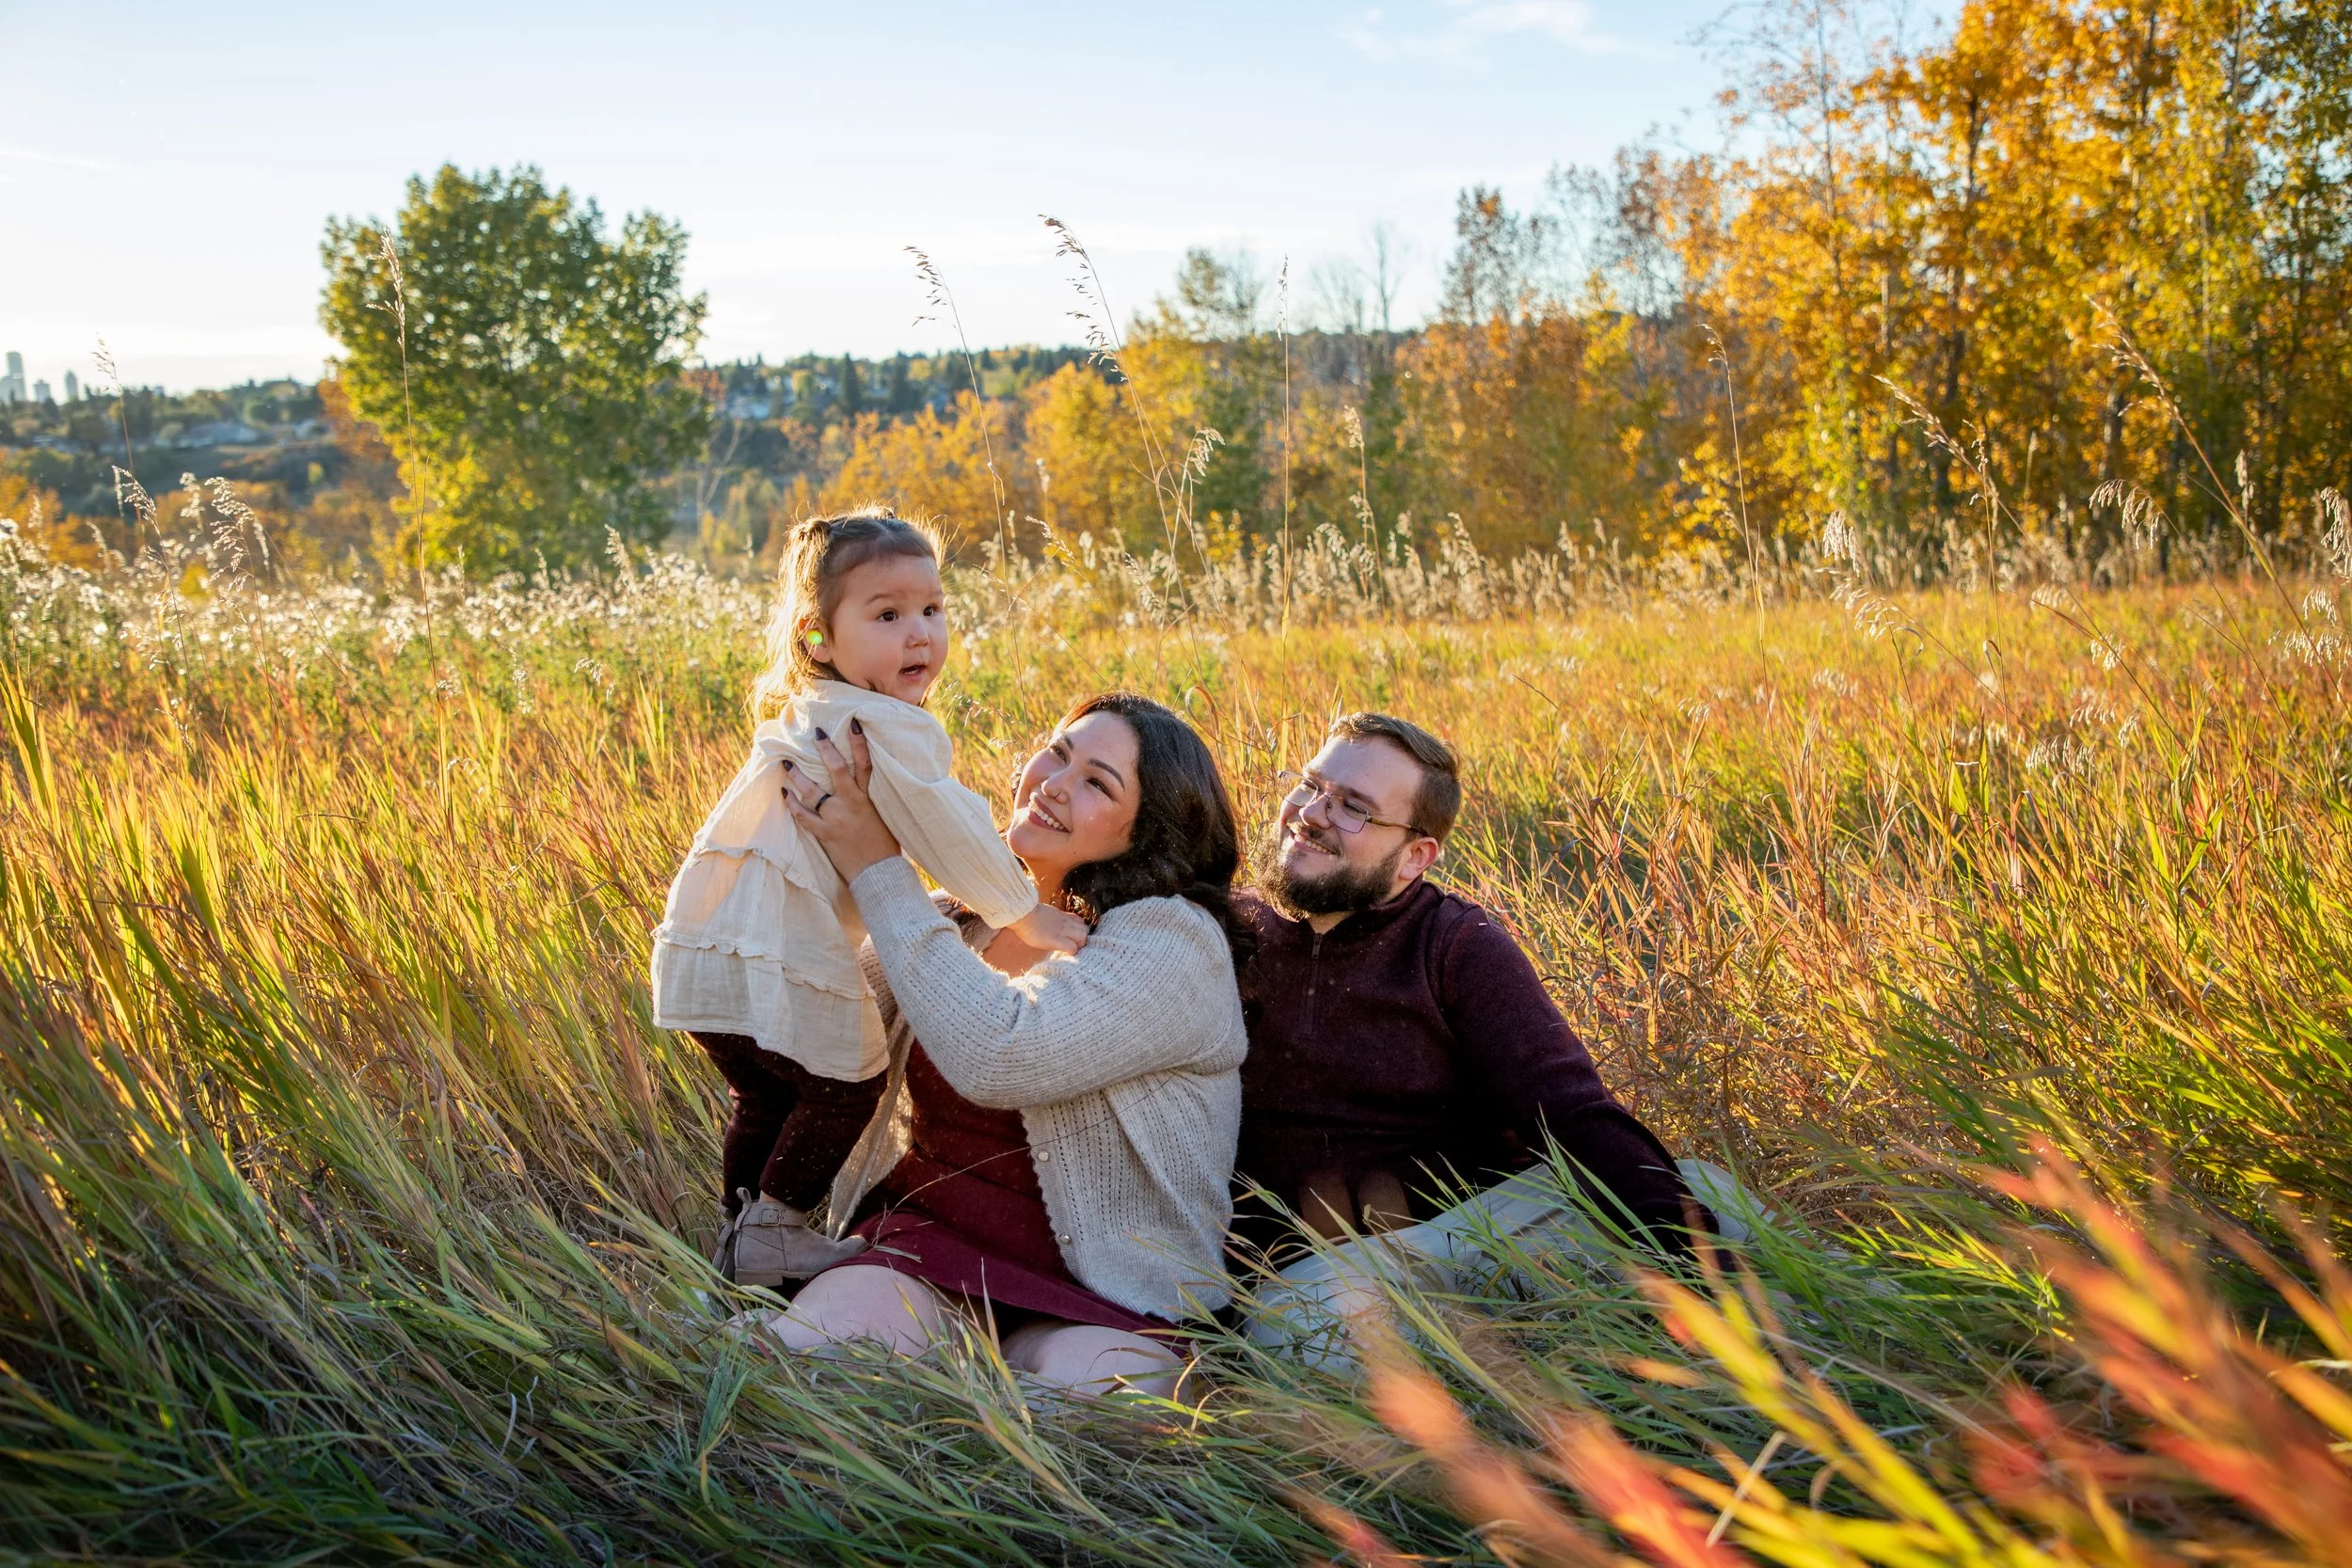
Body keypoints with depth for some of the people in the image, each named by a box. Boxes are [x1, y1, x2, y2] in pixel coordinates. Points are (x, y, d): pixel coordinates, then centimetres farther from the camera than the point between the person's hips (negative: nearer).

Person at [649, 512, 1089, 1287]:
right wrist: (1025, 913, -2)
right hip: (778, 960, -10)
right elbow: (944, 831, -12)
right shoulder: (890, 728, -13)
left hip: (703, 955, 10)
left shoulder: (811, 716, 20)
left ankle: (737, 1230, 36)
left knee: (765, 1094, 25)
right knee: (845, 1085, 9)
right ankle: (772, 1231, 13)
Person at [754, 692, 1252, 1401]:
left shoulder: (1176, 941, -10)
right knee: (794, 1352, -27)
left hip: (1102, 1301, -3)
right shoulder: (963, 921, 12)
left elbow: (996, 1056, -25)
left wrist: (878, 870, -17)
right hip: (925, 1242, 4)